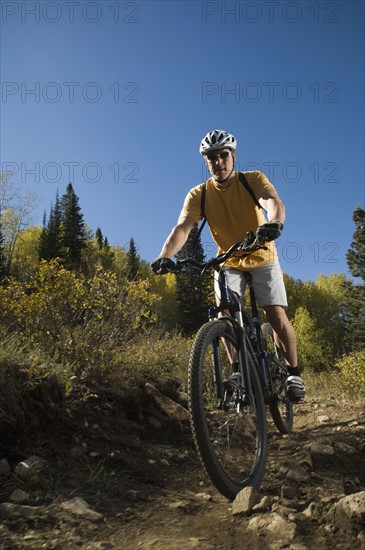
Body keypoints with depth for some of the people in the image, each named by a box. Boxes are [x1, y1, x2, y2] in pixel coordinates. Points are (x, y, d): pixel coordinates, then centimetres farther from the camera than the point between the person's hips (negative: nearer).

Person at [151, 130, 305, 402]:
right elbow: (182, 227, -28)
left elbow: (274, 201, -34)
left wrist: (275, 223, -59)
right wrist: (165, 256, -47)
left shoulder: (253, 179, -15)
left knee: (277, 315, -12)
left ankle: (294, 373, 10)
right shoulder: (198, 195, -13)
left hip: (262, 259, -1)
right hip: (229, 263, 2)